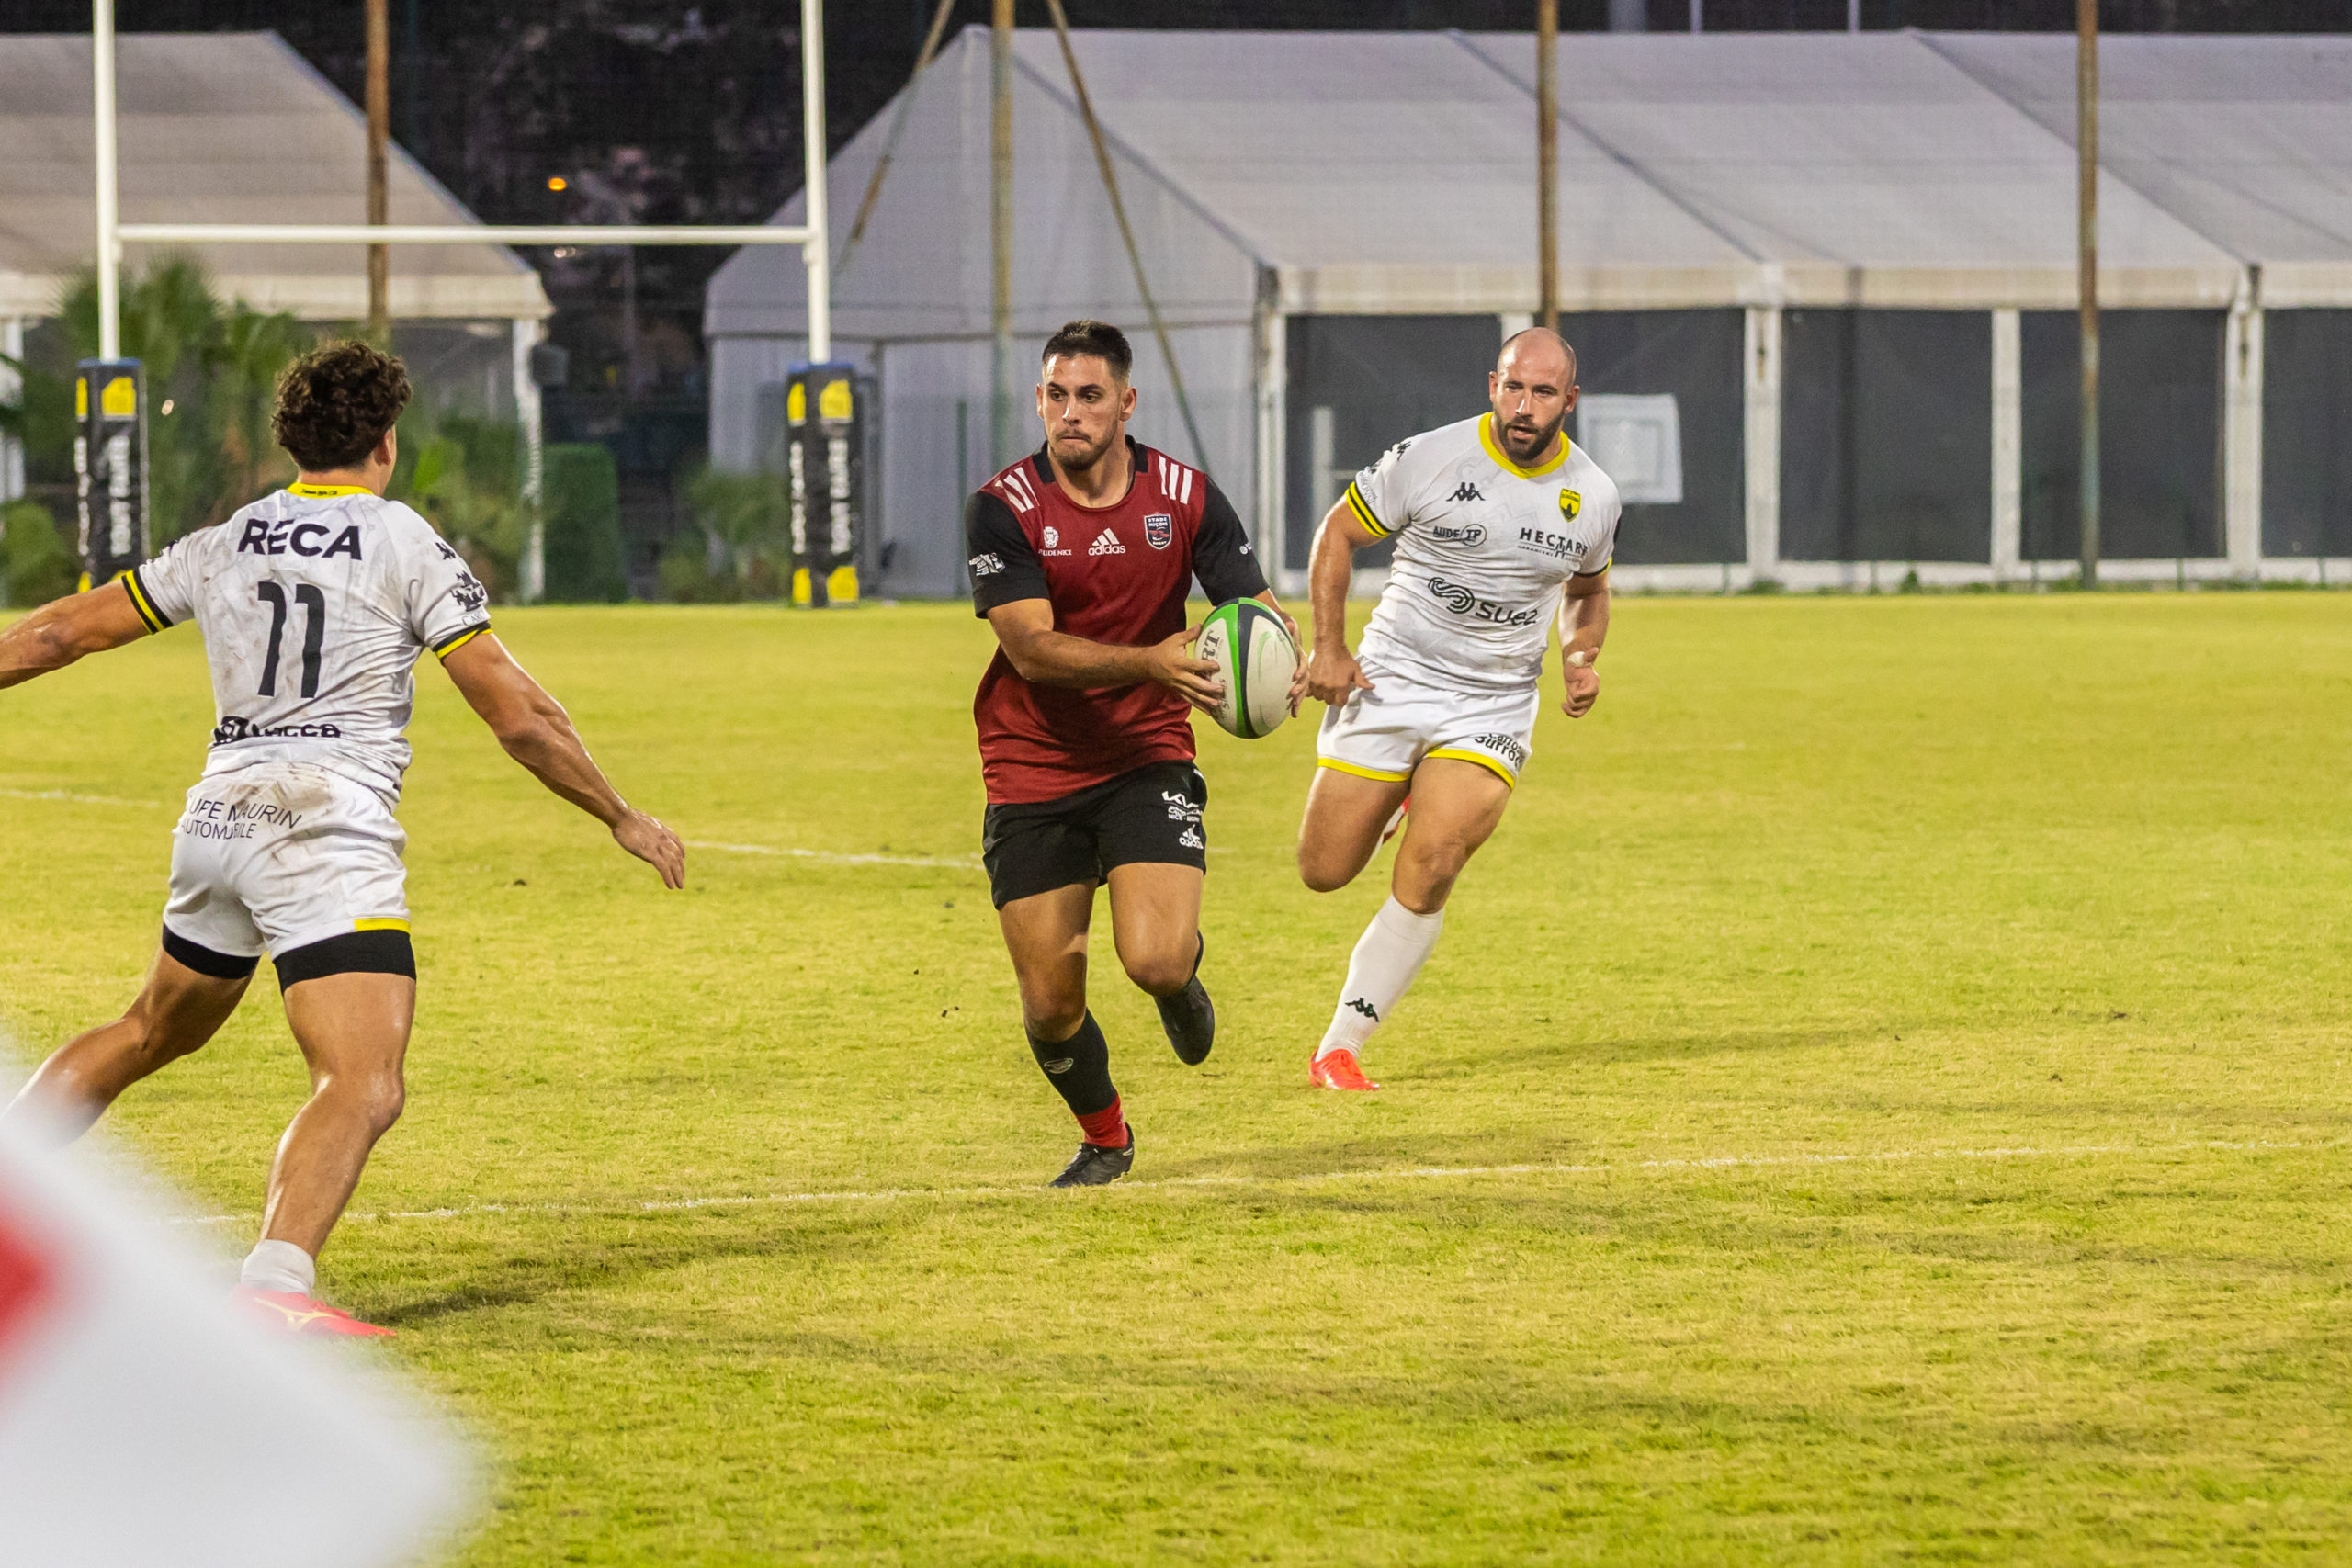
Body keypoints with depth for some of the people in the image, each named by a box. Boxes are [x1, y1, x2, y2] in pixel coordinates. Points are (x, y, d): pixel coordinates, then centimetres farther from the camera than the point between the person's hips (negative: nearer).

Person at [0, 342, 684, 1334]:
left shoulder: (224, 546, 13)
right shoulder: (405, 546, -2)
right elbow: (518, 716, -4)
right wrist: (622, 818, 7)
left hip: (216, 822, 7)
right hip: (327, 840, -7)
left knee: (153, 1032, 31)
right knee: (364, 1088, -18)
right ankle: (274, 1283, -39)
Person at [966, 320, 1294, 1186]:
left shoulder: (1184, 496, -4)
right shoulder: (1003, 508, -10)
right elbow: (1034, 648, -19)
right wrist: (1152, 661, -34)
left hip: (1147, 762, 0)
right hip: (1032, 775, 0)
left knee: (1155, 961, -21)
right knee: (1050, 1004, 0)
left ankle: (1183, 975, 18)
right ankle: (1103, 1136, 31)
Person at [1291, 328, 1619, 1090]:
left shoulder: (1592, 497, 0)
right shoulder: (1429, 460, -11)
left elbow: (1587, 589, 20)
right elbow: (1337, 534, 1)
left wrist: (1581, 656, 0)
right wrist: (1328, 646, -7)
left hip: (1493, 709, 1)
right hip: (1392, 684, -1)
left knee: (1429, 870, -19)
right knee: (1324, 871, 0)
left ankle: (1342, 1045, -8)